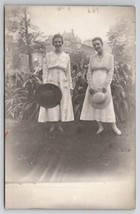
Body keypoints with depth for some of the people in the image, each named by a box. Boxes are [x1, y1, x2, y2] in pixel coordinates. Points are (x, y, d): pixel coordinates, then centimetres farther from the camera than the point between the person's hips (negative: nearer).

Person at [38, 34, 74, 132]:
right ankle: (54, 124, 15)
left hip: (63, 83, 1)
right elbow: (45, 72, 1)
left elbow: (68, 73, 9)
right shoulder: (48, 56, 3)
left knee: (63, 104, 4)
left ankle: (60, 124, 16)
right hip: (51, 83, -1)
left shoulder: (66, 56, 7)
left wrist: (70, 86, 5)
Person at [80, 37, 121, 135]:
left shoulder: (110, 57, 3)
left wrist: (105, 86, -13)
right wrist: (90, 86, -7)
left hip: (104, 83, -2)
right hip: (93, 83, 3)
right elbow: (89, 73, 6)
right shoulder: (92, 58, 9)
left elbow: (110, 72, -3)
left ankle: (114, 126, 9)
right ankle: (100, 126, 11)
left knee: (107, 104, -1)